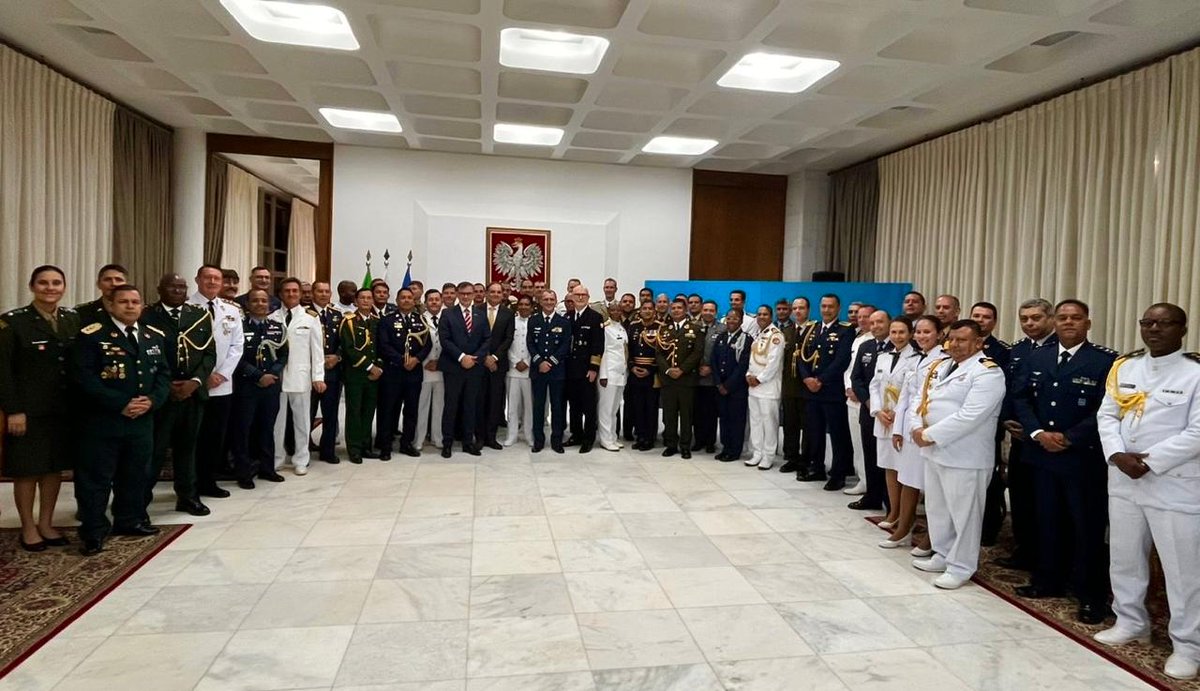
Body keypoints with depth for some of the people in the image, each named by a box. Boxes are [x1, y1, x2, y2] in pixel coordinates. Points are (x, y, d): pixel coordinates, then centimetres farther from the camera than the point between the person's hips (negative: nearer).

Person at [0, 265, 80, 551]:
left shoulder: (74, 318, 6)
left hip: (64, 409, 4)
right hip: (28, 410, -4)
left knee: (56, 466, 12)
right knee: (27, 469, 6)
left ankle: (46, 524, 26)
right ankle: (28, 528, 21)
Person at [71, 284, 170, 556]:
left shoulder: (153, 337, 12)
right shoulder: (91, 335, -7)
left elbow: (163, 374, 10)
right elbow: (85, 377, -14)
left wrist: (152, 400, -9)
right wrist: (121, 404, -18)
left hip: (142, 421, 6)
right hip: (101, 421, -5)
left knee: (136, 474, 15)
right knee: (96, 477, 3)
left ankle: (130, 520, 31)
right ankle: (94, 531, 14)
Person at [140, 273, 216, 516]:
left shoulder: (200, 315, 8)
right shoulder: (146, 317, -1)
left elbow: (209, 353, 5)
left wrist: (195, 381, -8)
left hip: (194, 392, 3)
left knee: (187, 445, 12)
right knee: (155, 447, -1)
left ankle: (188, 496, 22)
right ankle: (142, 495, 16)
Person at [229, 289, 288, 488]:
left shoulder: (278, 326, 8)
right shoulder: (239, 325, -5)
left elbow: (283, 355, 8)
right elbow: (237, 357, -9)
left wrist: (272, 374, -8)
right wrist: (258, 376, -13)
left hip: (272, 384, 4)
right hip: (246, 385, -4)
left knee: (267, 427, 12)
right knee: (243, 429, 2)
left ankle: (267, 468, 22)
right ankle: (244, 472, 11)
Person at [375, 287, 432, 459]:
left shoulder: (421, 320, 11)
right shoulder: (387, 320, 2)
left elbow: (428, 344, 6)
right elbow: (383, 345, -8)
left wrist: (416, 359, -10)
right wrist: (402, 360, -15)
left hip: (415, 371, 3)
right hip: (392, 370, -3)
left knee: (411, 409, 8)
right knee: (388, 409, 1)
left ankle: (407, 443, 19)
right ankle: (385, 446, 8)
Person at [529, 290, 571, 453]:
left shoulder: (564, 322, 4)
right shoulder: (533, 320, 7)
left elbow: (566, 345, -3)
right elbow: (530, 343, 2)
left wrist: (551, 362, -11)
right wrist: (539, 362, -11)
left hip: (557, 370, -1)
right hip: (537, 369, 1)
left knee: (558, 405, 4)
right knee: (538, 405, 5)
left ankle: (557, 440, 13)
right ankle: (538, 440, 14)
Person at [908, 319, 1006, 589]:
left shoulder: (987, 372, -13)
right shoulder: (940, 367, 13)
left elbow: (969, 416, -23)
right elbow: (920, 401, 11)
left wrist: (931, 435, -20)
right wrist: (917, 429, -8)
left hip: (965, 457, -8)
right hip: (934, 451, 8)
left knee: (963, 514, 4)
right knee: (937, 509, 19)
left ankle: (961, 567, 17)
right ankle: (943, 555, 34)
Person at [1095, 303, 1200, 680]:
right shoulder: (1123, 367, 7)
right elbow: (1107, 415, 7)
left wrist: (1149, 462, -17)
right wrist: (1117, 455, -10)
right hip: (1123, 480, 5)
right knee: (1124, 557, 16)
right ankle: (1131, 622, 34)